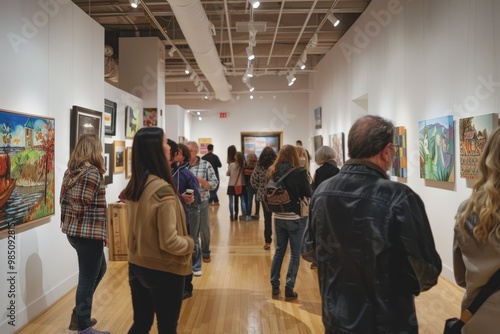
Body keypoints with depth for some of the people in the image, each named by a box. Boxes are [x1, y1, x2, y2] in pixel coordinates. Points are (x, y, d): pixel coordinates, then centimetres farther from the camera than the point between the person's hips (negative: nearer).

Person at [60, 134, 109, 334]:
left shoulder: (71, 171, 10)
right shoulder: (93, 172, -17)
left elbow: (63, 200, 10)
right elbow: (82, 204, -22)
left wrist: (70, 222, 15)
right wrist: (102, 233, -12)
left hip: (72, 231, 9)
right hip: (88, 233, -9)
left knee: (98, 269, 25)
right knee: (88, 279, 4)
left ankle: (79, 315, 33)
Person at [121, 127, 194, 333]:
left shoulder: (133, 186, 1)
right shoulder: (163, 189, -24)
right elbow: (169, 242, -24)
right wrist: (190, 243, -5)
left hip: (136, 266, 7)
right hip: (164, 270, -7)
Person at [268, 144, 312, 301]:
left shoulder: (273, 172, -1)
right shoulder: (299, 172, -16)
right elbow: (309, 194, -6)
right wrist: (306, 178, 9)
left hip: (279, 217, 5)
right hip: (296, 218, -5)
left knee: (279, 251, 16)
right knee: (295, 254, 7)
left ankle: (275, 286, 24)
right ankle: (289, 289, 11)